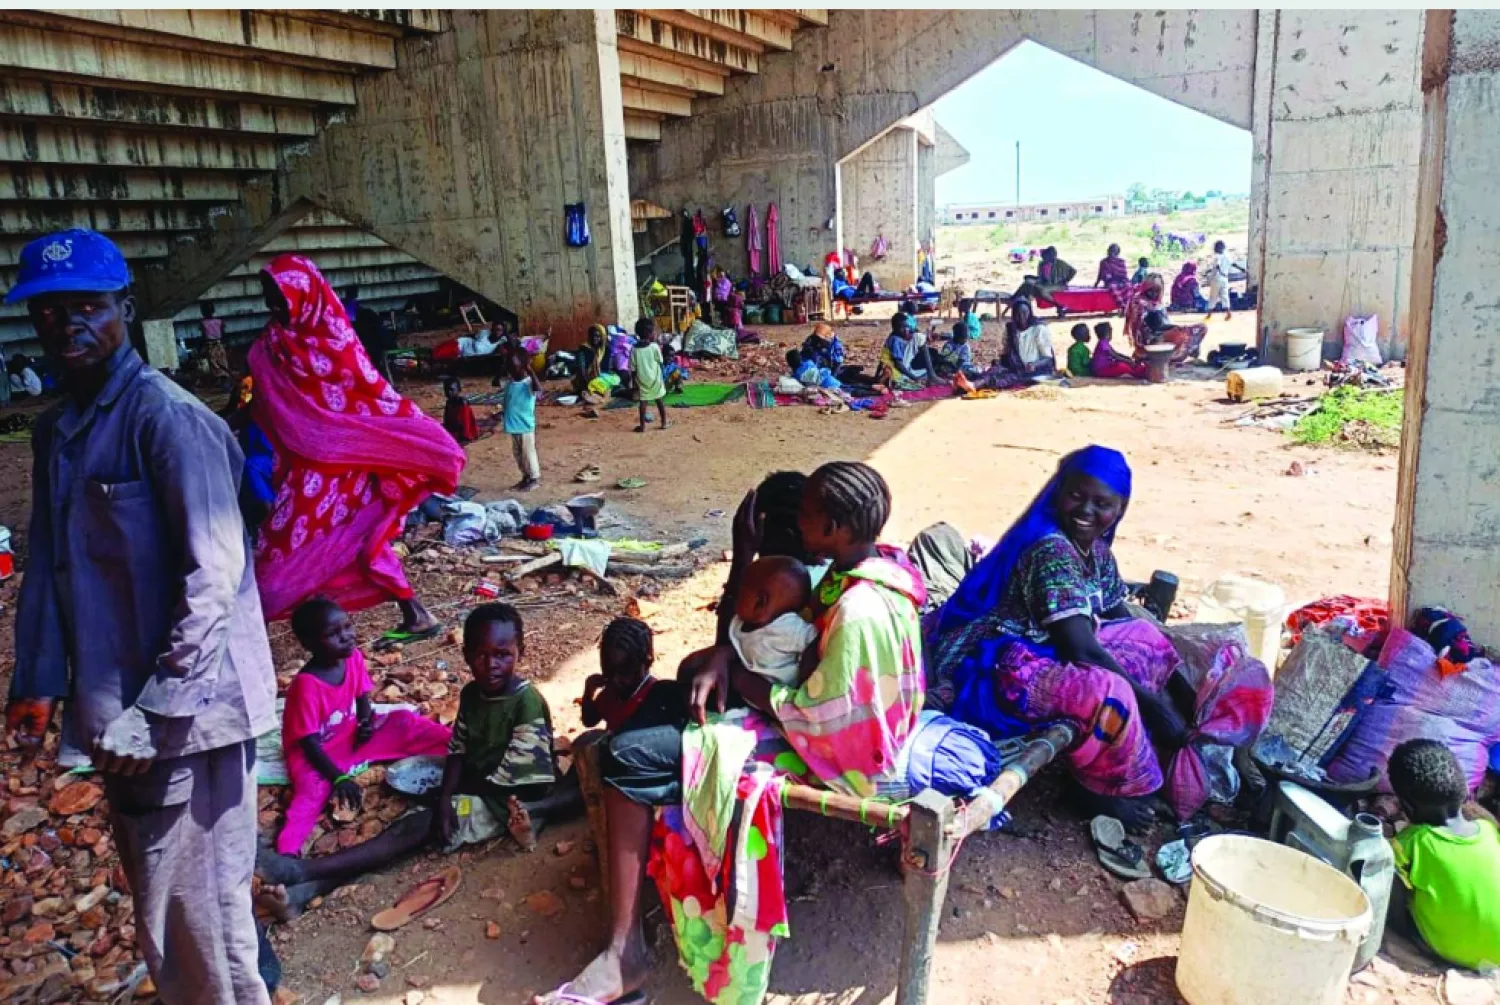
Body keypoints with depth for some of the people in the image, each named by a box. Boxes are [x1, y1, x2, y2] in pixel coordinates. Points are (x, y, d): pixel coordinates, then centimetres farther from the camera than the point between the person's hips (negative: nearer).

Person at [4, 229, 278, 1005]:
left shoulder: (168, 418, -15)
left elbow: (214, 578, -20)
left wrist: (153, 714, -21)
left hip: (184, 708, -8)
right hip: (116, 709, 8)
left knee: (194, 912, 2)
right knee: (161, 900, 21)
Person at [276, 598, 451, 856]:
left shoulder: (353, 657, -10)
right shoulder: (307, 685, -29)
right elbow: (309, 742, -25)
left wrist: (366, 723, -12)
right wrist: (338, 778, -31)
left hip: (351, 738, 7)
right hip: (315, 756, -7)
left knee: (403, 723, -7)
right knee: (314, 789, -35)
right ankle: (286, 851, -51)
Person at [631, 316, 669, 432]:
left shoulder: (634, 350, -7)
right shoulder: (655, 346, -11)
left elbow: (633, 368, -4)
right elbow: (660, 362, -4)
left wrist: (635, 383, 5)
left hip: (642, 381, 1)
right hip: (655, 379, 0)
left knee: (643, 402, 6)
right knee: (660, 401, 13)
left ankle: (642, 426, 7)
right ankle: (664, 423, 19)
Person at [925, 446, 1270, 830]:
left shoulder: (1095, 549, 6)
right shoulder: (1052, 550, -24)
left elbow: (1120, 619, 14)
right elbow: (1081, 648, -27)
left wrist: (1183, 691, 8)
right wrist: (1152, 702, -21)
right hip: (994, 668, -11)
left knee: (1148, 637, 15)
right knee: (1108, 692, -31)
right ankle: (1102, 790, -3)